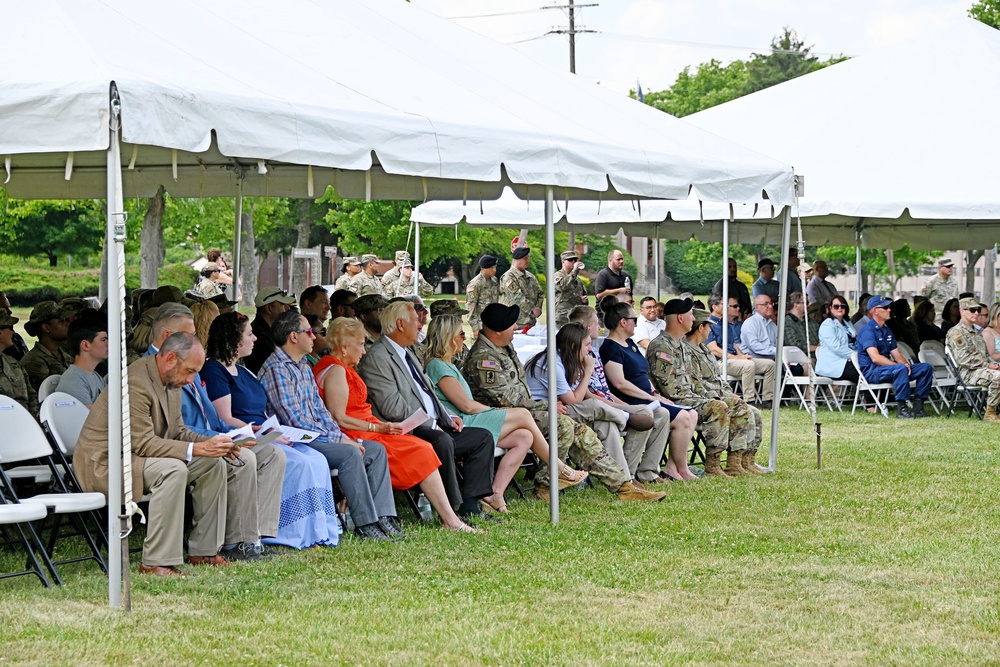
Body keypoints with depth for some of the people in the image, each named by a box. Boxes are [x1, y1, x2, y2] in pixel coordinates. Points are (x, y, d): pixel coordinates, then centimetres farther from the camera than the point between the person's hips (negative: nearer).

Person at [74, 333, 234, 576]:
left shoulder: (172, 382, 6)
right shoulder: (136, 382, -26)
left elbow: (177, 431, 14)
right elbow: (142, 444, -28)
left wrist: (211, 443, -5)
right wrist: (196, 449, -31)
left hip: (135, 456, 10)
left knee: (214, 462, 0)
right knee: (172, 469, -34)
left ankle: (202, 551, 7)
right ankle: (155, 562, -30)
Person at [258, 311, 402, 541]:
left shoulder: (304, 367, 19)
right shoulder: (276, 369, -12)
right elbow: (295, 419, -19)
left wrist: (342, 436, 3)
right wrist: (337, 439, -17)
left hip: (316, 435, 10)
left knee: (376, 449, -2)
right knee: (350, 453, -29)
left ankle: (383, 519, -10)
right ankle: (365, 524, -25)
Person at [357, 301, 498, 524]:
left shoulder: (407, 354, 23)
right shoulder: (377, 358, -10)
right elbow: (392, 407, -19)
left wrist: (448, 417, 10)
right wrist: (430, 423, -15)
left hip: (432, 427, 11)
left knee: (483, 437, 4)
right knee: (442, 441, -36)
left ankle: (469, 505, -3)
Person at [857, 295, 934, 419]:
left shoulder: (886, 330, 19)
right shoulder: (868, 331, -11)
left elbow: (896, 355, 15)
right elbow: (875, 358, -23)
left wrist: (905, 363, -8)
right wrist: (899, 365, -23)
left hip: (887, 366, 9)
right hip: (871, 370, -9)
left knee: (926, 368, -3)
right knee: (901, 369, -38)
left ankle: (917, 406, -9)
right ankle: (902, 408, -33)